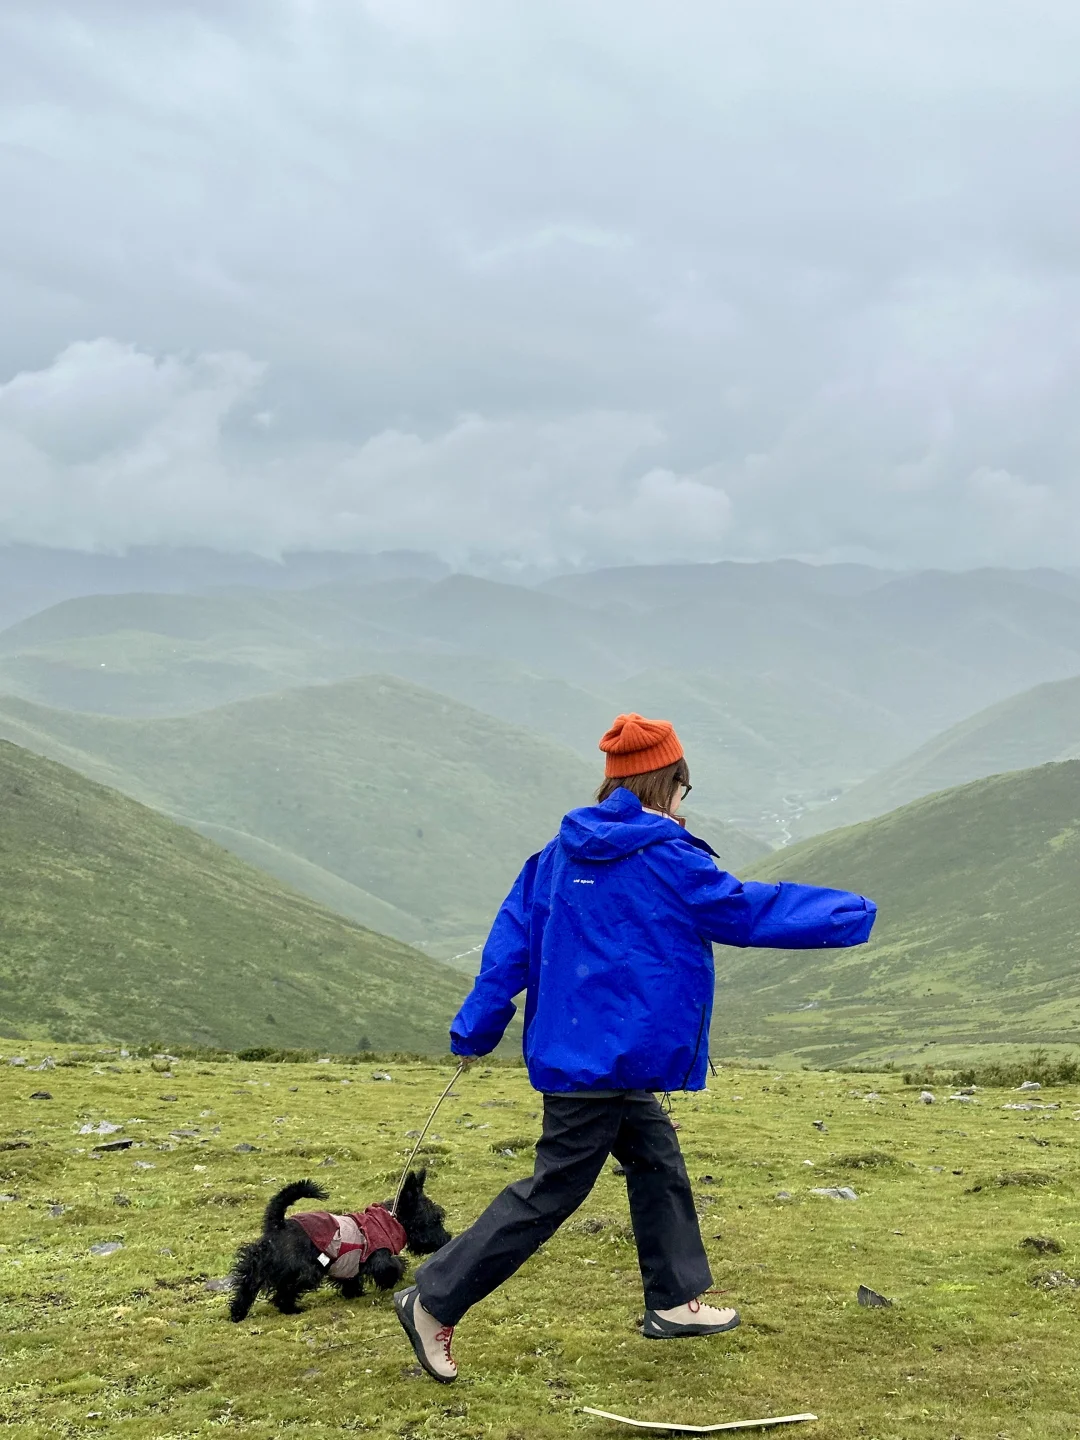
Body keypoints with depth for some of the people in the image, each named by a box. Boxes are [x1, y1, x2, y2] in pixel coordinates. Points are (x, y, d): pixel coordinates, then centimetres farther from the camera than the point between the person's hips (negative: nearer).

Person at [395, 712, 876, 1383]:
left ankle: (675, 1301, 31)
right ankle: (435, 1300, 1)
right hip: (606, 1059, -9)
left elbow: (512, 937, 6)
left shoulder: (561, 854, 7)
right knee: (552, 1191, -2)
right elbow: (751, 911, -7)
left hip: (576, 1050, 9)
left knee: (658, 1163, 20)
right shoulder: (666, 861, -14)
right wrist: (852, 913, 5)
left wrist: (476, 1026, 8)